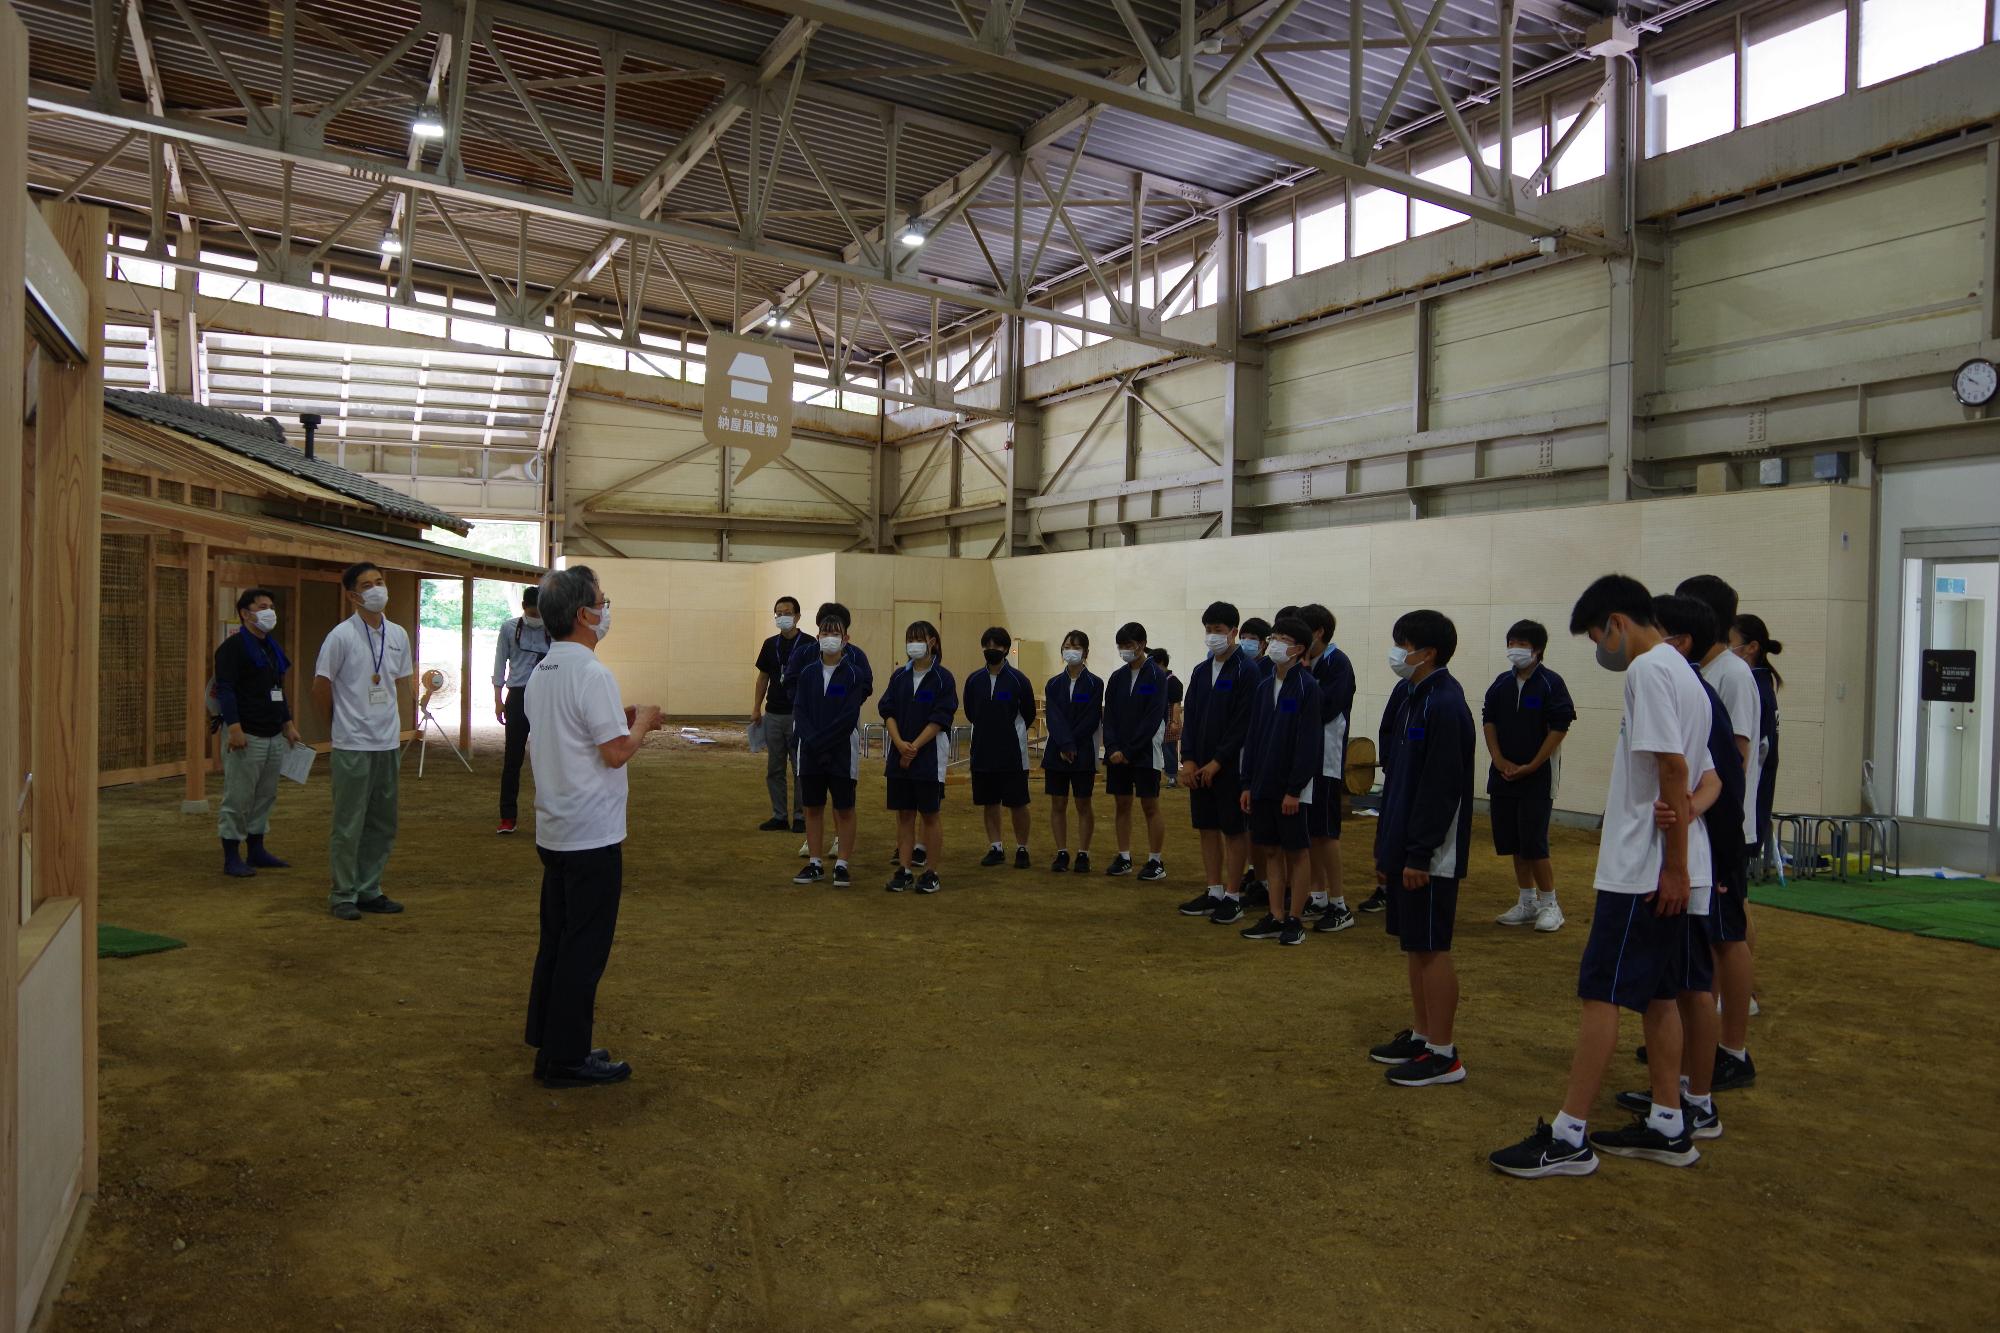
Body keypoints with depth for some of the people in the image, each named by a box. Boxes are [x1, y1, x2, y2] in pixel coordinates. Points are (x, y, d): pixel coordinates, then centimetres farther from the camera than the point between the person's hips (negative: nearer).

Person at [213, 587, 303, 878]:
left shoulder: (273, 648, 18)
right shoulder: (233, 647, -8)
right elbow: (225, 690, -16)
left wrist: (289, 725, 21)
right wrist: (234, 728, -23)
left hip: (274, 737, 8)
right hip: (246, 736, -8)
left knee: (265, 797, 13)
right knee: (238, 799, -4)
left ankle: (257, 851, 22)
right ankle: (231, 858, 3)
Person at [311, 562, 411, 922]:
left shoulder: (398, 635, 7)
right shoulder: (341, 636, -11)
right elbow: (320, 687, -4)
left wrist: (395, 727, 15)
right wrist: (343, 723, 6)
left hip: (388, 743, 6)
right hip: (353, 745, -6)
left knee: (383, 824, 12)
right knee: (349, 825, 1)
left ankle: (369, 890, 23)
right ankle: (343, 895, 13)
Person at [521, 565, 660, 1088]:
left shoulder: (542, 672, 10)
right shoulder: (592, 674, -19)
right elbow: (616, 752, -20)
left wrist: (620, 719, 13)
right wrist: (642, 722, -2)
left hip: (554, 830, 9)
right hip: (592, 834, -9)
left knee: (556, 940, 17)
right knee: (585, 946, 0)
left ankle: (548, 1044, 26)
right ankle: (566, 1058, 7)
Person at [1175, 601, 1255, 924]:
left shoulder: (1245, 671, -9)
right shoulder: (1200, 671, 11)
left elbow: (1243, 723, -14)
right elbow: (1190, 718, 10)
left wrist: (1218, 761, -15)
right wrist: (1188, 759, -1)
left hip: (1231, 765, -6)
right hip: (1200, 765, 6)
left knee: (1234, 830, 2)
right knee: (1207, 828, 10)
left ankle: (1233, 896, 10)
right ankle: (1214, 892, 20)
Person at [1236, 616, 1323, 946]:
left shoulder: (1307, 687, -11)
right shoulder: (1262, 686, 9)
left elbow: (1308, 743, -15)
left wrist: (1294, 789, -17)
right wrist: (1247, 784, 8)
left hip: (1292, 787, -6)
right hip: (1264, 784, 6)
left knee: (1297, 851, 4)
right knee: (1272, 851, 11)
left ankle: (1295, 920, 12)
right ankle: (1276, 917, 18)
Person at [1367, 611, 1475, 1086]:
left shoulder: (1445, 704, -17)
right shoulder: (1407, 699, 12)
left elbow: (1440, 787, -21)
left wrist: (1419, 854, -20)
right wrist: (1386, 847, 16)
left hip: (1429, 854, -9)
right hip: (1404, 844, 9)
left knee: (1431, 947, -2)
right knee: (1412, 944, 15)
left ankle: (1443, 1054, 8)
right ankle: (1421, 1036, 26)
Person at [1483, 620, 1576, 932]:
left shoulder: (1551, 683, -8)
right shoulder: (1502, 683, 8)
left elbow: (1560, 727, -11)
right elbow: (1488, 721, 11)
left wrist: (1531, 766, -12)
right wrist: (1499, 760, -2)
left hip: (1538, 777, -6)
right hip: (1504, 775, 6)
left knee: (1534, 842, -7)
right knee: (1512, 843, 10)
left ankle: (1549, 905, 7)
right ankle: (1527, 903, 22)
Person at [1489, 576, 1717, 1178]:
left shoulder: (1649, 670, -14)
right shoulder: (1684, 674, 18)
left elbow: (1672, 768, -20)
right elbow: (1705, 773, 18)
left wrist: (1674, 865, -17)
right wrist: (1688, 806, -5)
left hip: (1641, 871, -10)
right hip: (1667, 871, 10)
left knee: (1600, 994, -6)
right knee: (1658, 994, 14)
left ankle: (1569, 1136, -2)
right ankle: (1667, 1127, 22)